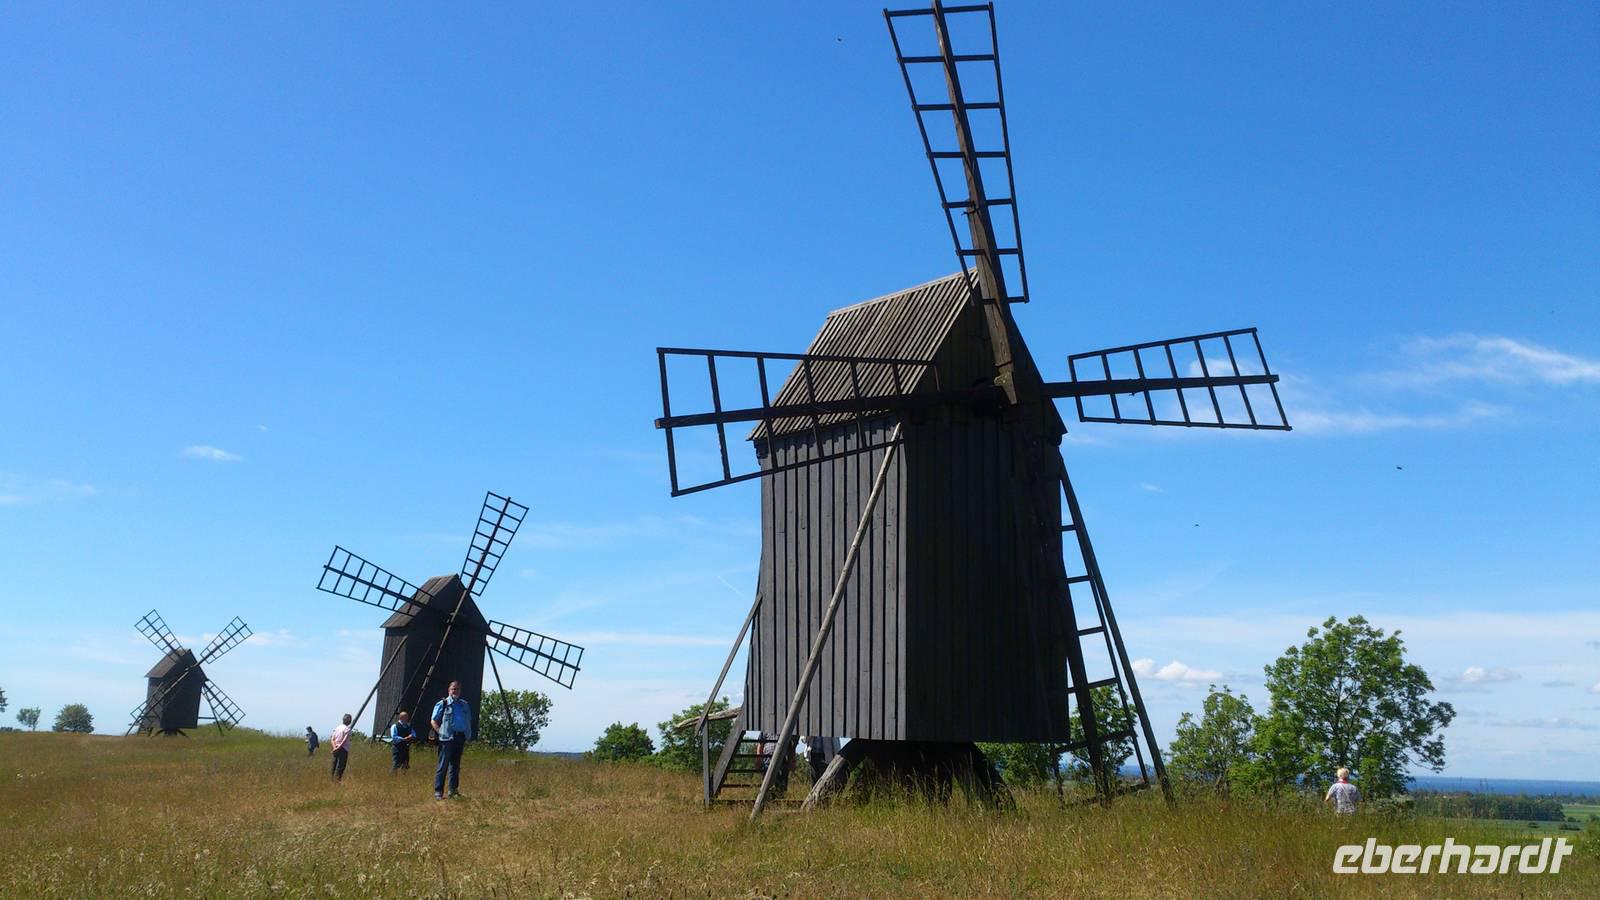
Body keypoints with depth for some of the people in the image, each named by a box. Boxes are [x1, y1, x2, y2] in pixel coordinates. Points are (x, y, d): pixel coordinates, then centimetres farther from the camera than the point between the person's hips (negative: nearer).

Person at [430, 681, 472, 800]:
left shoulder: (464, 705, 17)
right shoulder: (442, 704, 1)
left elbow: (468, 722, 22)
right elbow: (433, 720, 0)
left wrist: (468, 737, 10)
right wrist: (440, 733, -10)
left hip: (460, 738, 5)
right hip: (447, 738, -5)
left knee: (456, 766, 10)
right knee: (443, 765, -7)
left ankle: (453, 790, 17)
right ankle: (438, 792, -6)